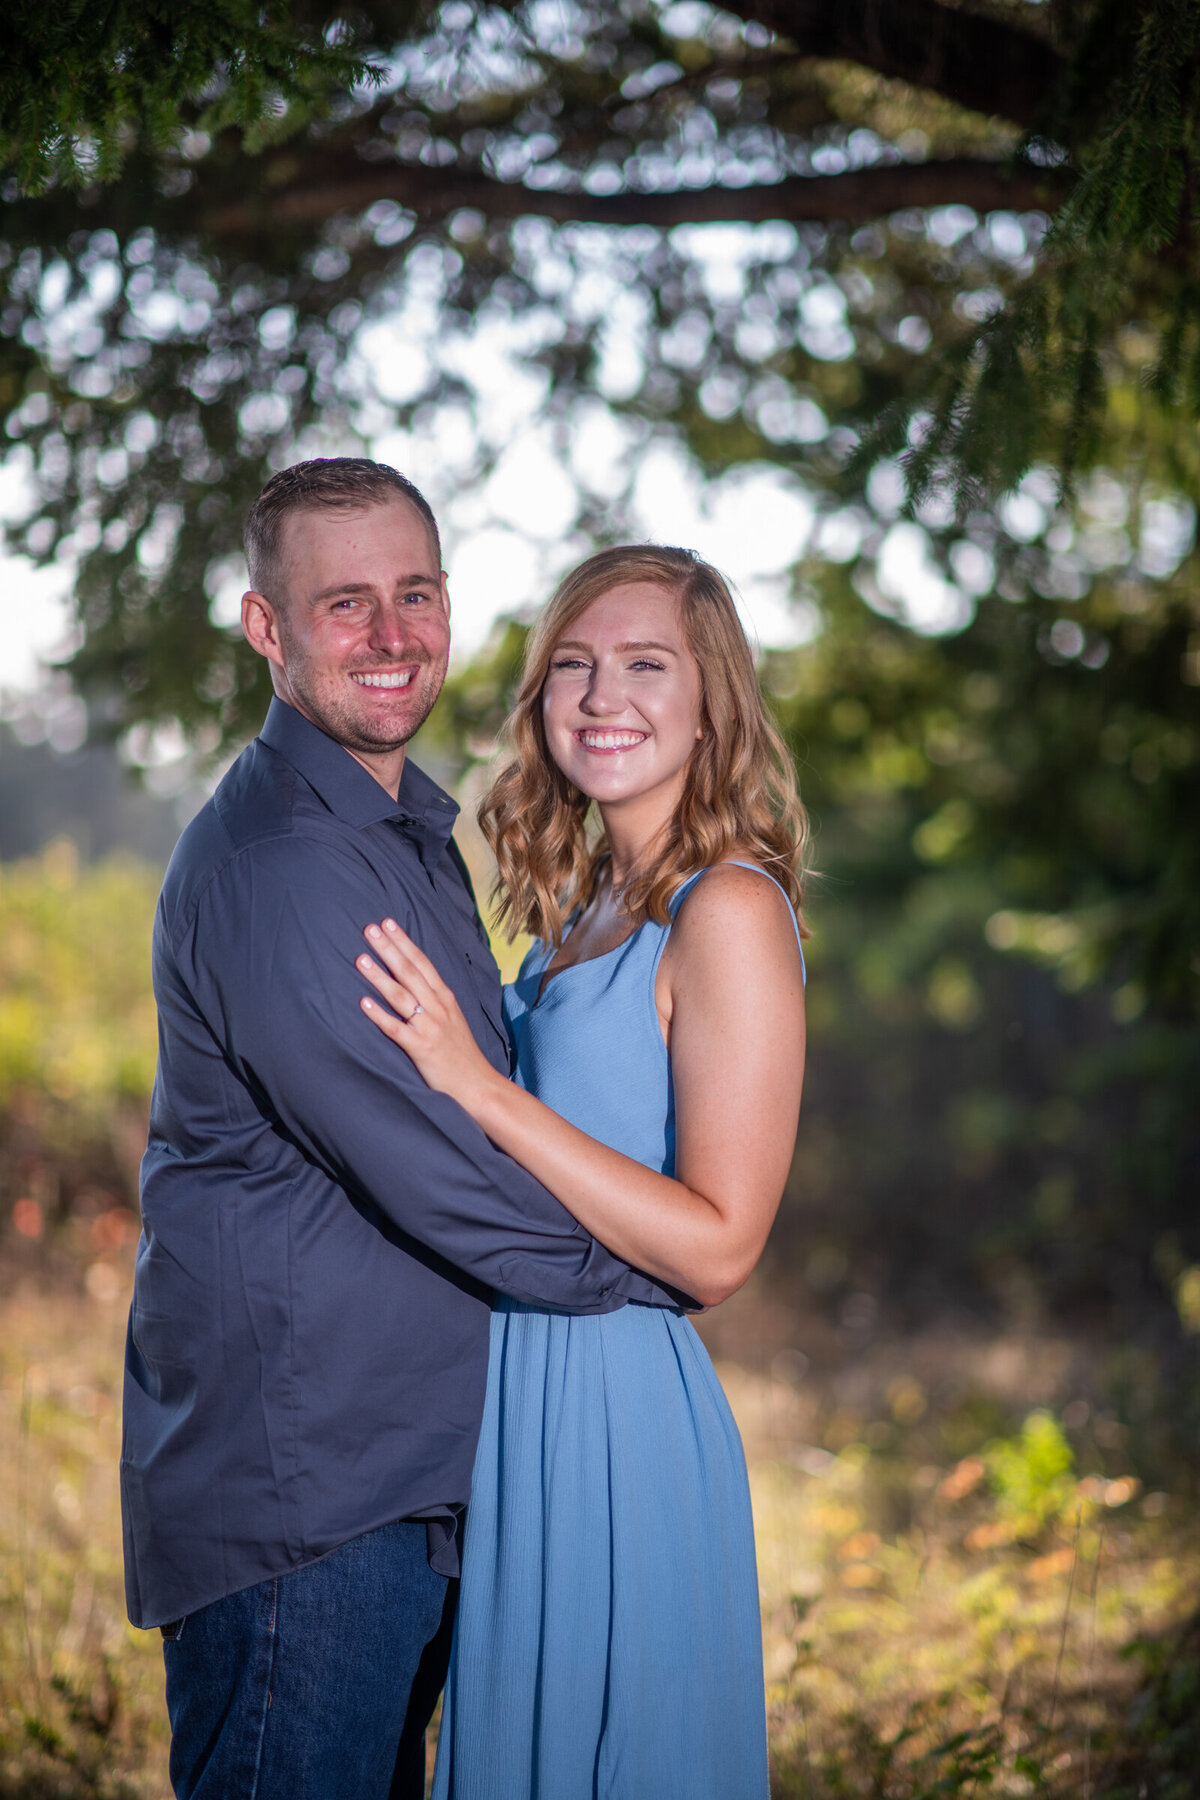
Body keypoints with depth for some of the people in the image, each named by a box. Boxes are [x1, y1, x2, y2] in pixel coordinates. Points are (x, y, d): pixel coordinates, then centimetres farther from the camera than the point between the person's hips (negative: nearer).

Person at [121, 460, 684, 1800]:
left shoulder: (411, 830, 14)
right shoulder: (274, 861, -20)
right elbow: (437, 1171, -21)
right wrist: (659, 1267, -6)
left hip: (402, 1467, 10)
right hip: (295, 1492, -10)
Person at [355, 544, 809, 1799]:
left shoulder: (729, 910, -16)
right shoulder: (589, 898, 9)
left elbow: (717, 1247, -21)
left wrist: (477, 1083, -23)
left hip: (620, 1409, -8)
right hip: (527, 1394, 8)